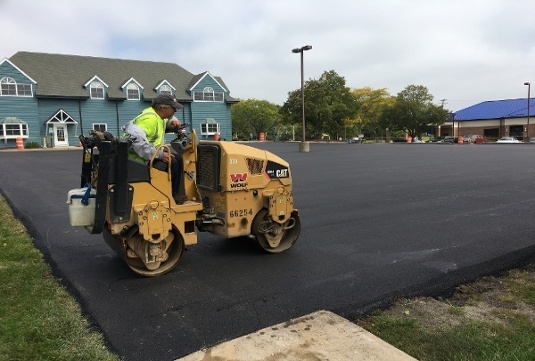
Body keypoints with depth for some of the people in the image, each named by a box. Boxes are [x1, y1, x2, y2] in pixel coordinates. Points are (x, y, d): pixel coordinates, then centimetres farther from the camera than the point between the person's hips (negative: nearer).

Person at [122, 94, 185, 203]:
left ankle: (175, 193, 14)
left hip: (150, 154, 11)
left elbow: (167, 118, 31)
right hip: (139, 158, -11)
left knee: (178, 159, 10)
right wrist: (159, 154, -33)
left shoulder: (157, 115, 7)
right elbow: (136, 140, -36)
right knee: (171, 162, -21)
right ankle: (172, 196, -4)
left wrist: (173, 121, 5)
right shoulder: (149, 119, -23)